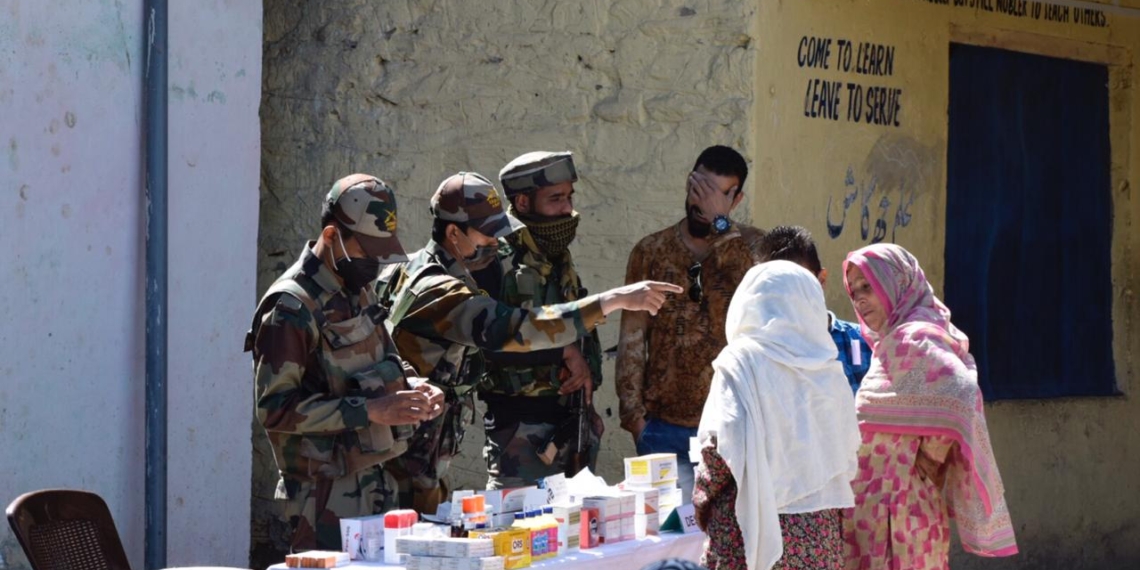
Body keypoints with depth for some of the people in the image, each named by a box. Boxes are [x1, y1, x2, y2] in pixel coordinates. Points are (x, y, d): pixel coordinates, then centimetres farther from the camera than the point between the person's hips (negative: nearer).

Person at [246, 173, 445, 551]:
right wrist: (370, 410, -23)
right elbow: (276, 408, -20)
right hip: (326, 496, -8)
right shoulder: (291, 309, -14)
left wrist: (411, 395, 5)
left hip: (375, 487, 8)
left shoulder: (357, 291, 13)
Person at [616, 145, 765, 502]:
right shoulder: (650, 251, 7)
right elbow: (632, 339, 6)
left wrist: (719, 222, -16)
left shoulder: (752, 247, 3)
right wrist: (633, 413, -1)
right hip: (663, 426, 1)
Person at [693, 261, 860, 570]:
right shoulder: (828, 369, 8)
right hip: (820, 531, 5)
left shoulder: (742, 362, -6)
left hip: (754, 527, -5)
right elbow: (847, 449, 8)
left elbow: (721, 447, -12)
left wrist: (703, 502, 2)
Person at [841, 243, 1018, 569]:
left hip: (894, 506, -10)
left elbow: (959, 395, -29)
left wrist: (931, 456, -18)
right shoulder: (894, 339, 15)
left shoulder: (912, 338, -14)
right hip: (885, 502, 10)